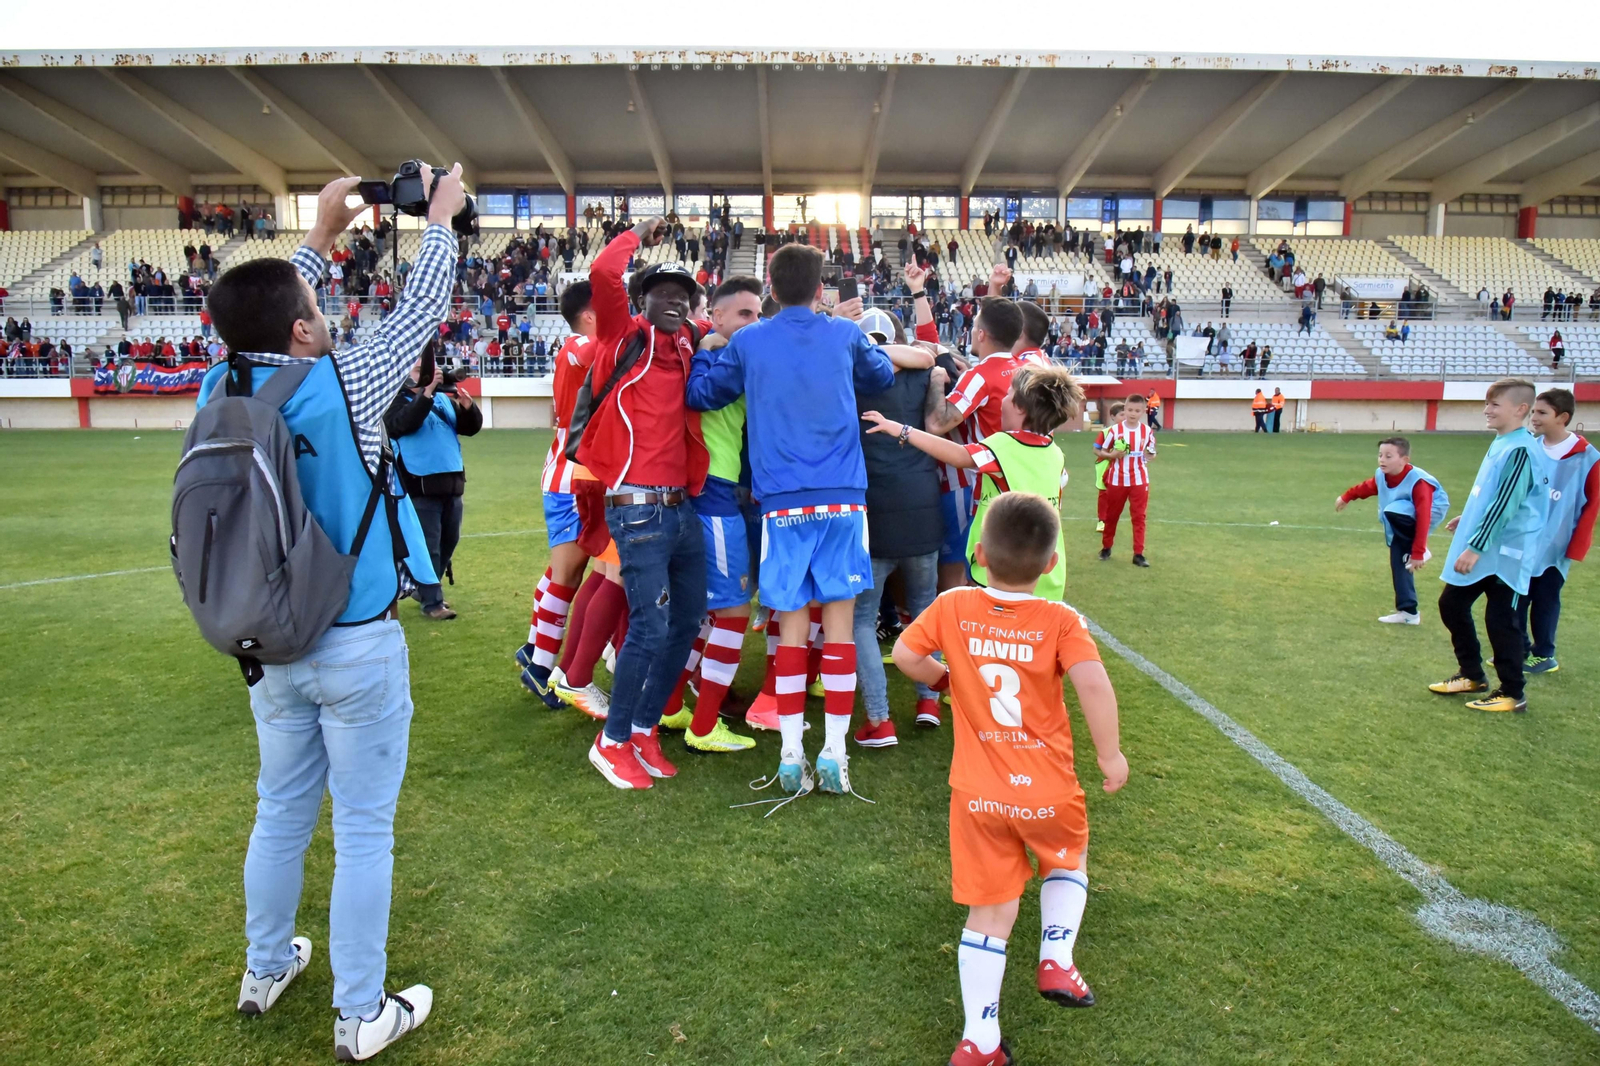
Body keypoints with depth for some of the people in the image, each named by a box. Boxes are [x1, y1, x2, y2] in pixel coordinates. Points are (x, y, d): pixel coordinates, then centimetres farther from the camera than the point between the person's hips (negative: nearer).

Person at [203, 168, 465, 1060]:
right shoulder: (342, 386, -16)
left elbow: (268, 314, 17)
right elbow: (418, 316, -3)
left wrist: (322, 235, 24)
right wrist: (440, 221, 10)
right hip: (357, 646, -6)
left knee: (282, 811, 21)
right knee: (364, 830, 5)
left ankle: (267, 969, 40)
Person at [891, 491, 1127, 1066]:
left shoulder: (953, 607, -7)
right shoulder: (1060, 621, -14)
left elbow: (905, 655, -2)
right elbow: (1093, 683, -25)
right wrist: (1110, 754, -12)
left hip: (977, 796, 2)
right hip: (1047, 793, -1)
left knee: (990, 911, 13)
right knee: (1067, 860, 33)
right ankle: (1056, 961, 24)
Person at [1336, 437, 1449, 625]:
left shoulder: (1418, 482, -33)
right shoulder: (1381, 475, -13)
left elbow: (1423, 518, -35)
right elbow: (1367, 487, 13)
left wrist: (1418, 553, -36)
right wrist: (1346, 497, 28)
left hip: (1432, 511, -7)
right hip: (1402, 521, 7)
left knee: (1393, 512, -36)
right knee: (1398, 562, -3)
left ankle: (1423, 551, -15)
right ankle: (1408, 612, 3)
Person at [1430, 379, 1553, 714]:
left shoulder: (1520, 451, -20)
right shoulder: (1501, 443, 9)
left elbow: (1505, 505, -24)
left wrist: (1475, 547, -24)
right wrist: (1468, 518, 30)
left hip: (1503, 552, -9)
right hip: (1480, 548, 10)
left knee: (1500, 618, -2)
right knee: (1451, 604, 14)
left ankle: (1512, 695, 12)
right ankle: (1471, 675, 28)